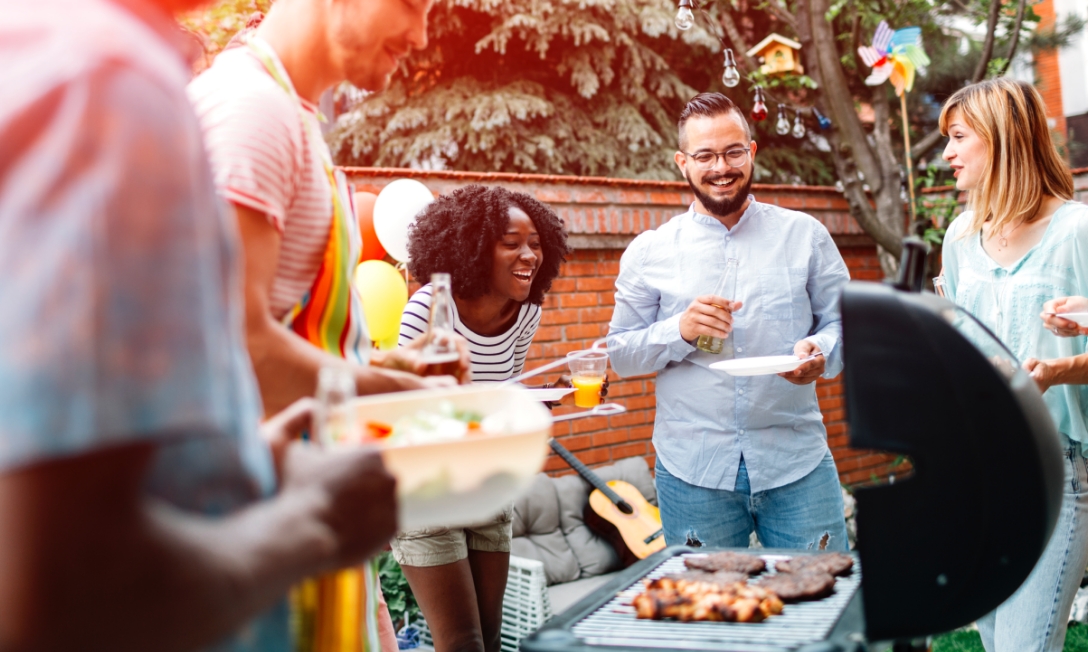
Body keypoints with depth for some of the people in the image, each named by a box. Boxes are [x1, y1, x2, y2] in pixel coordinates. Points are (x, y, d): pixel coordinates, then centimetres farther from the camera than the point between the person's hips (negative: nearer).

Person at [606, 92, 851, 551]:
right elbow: (620, 353, 5)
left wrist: (821, 352, -14)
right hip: (693, 471, 0)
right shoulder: (648, 253, 4)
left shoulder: (804, 235, 6)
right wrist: (680, 331, -13)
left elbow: (846, 321, 8)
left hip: (797, 463, 1)